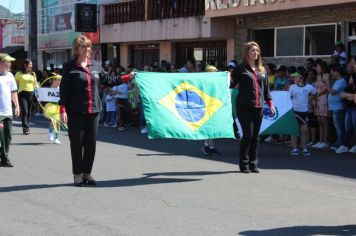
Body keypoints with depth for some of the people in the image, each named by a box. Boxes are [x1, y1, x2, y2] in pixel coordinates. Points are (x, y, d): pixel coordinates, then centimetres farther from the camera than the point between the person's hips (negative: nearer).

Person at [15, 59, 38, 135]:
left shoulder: (33, 74, 13)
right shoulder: (19, 74, 1)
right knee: (24, 111, -13)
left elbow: (35, 85, 14)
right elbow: (15, 85, 3)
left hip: (31, 94, 4)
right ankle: (25, 128, -15)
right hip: (22, 94, -4)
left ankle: (27, 128, 15)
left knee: (28, 112, 7)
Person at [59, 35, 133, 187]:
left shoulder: (94, 66, 11)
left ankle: (87, 173, 17)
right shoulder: (70, 67, -3)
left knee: (91, 143, 6)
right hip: (76, 112, -5)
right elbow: (64, 89, -6)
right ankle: (78, 174, 11)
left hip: (93, 111, 5)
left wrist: (127, 77, 18)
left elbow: (108, 80, 22)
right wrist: (63, 110, -13)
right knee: (77, 143, 2)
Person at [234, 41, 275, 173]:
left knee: (255, 136, 6)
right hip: (244, 106, -5)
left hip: (258, 107, 5)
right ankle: (244, 164, 5)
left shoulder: (262, 70, 16)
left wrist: (270, 104, 16)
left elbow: (266, 88, 20)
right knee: (248, 134, -6)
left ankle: (253, 164, 13)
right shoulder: (241, 68, 1)